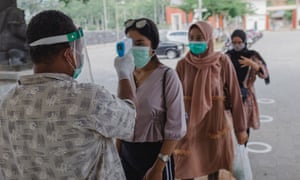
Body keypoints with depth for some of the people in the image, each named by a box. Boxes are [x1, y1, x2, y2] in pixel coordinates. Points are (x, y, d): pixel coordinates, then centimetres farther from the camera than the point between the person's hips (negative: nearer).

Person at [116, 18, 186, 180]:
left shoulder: (167, 76, -14)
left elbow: (175, 127, -15)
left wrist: (159, 167, -15)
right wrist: (117, 154, 9)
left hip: (155, 153, -4)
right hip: (127, 153, 5)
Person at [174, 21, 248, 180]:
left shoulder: (223, 62, -8)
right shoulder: (183, 64, -4)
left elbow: (234, 96, -5)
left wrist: (240, 128, -2)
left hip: (215, 123, 0)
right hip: (190, 124, 1)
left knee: (213, 165, 16)